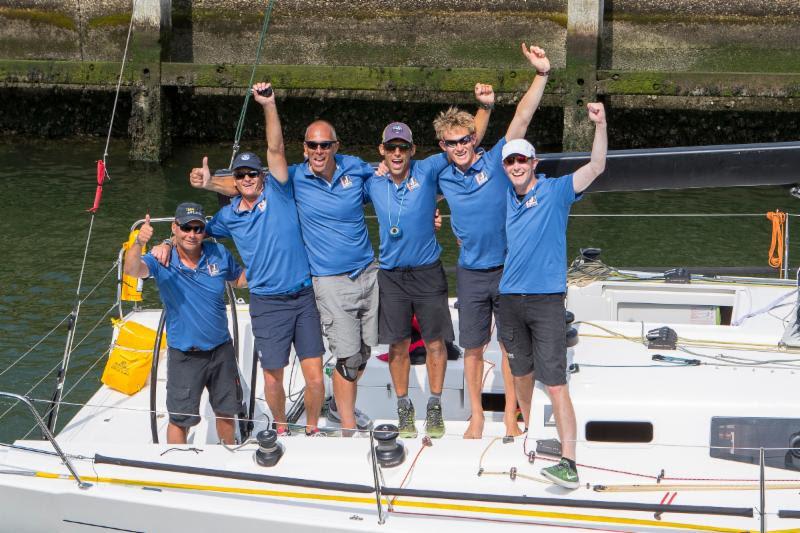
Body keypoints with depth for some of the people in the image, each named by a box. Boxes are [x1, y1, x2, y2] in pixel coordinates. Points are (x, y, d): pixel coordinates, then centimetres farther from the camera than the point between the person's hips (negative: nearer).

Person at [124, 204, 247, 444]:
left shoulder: (218, 255, -5)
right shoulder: (162, 261, -15)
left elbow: (241, 278, 12)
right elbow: (132, 269, -34)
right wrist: (138, 244, -55)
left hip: (221, 349, 3)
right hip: (184, 355, -3)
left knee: (226, 411, 20)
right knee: (180, 419, 3)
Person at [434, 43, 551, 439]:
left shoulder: (496, 162, -9)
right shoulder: (444, 179, 1)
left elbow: (522, 119, -21)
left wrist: (541, 75, -30)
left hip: (507, 268, -3)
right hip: (471, 273, 3)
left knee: (510, 345, 5)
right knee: (472, 347, 9)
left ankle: (510, 416, 16)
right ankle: (476, 416, 23)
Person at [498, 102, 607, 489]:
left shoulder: (555, 191, -3)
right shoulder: (505, 199, 11)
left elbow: (596, 167, -16)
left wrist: (600, 125, -28)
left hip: (546, 300, -6)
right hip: (510, 298, 6)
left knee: (555, 382, -13)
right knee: (521, 372, 18)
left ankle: (569, 462, -19)